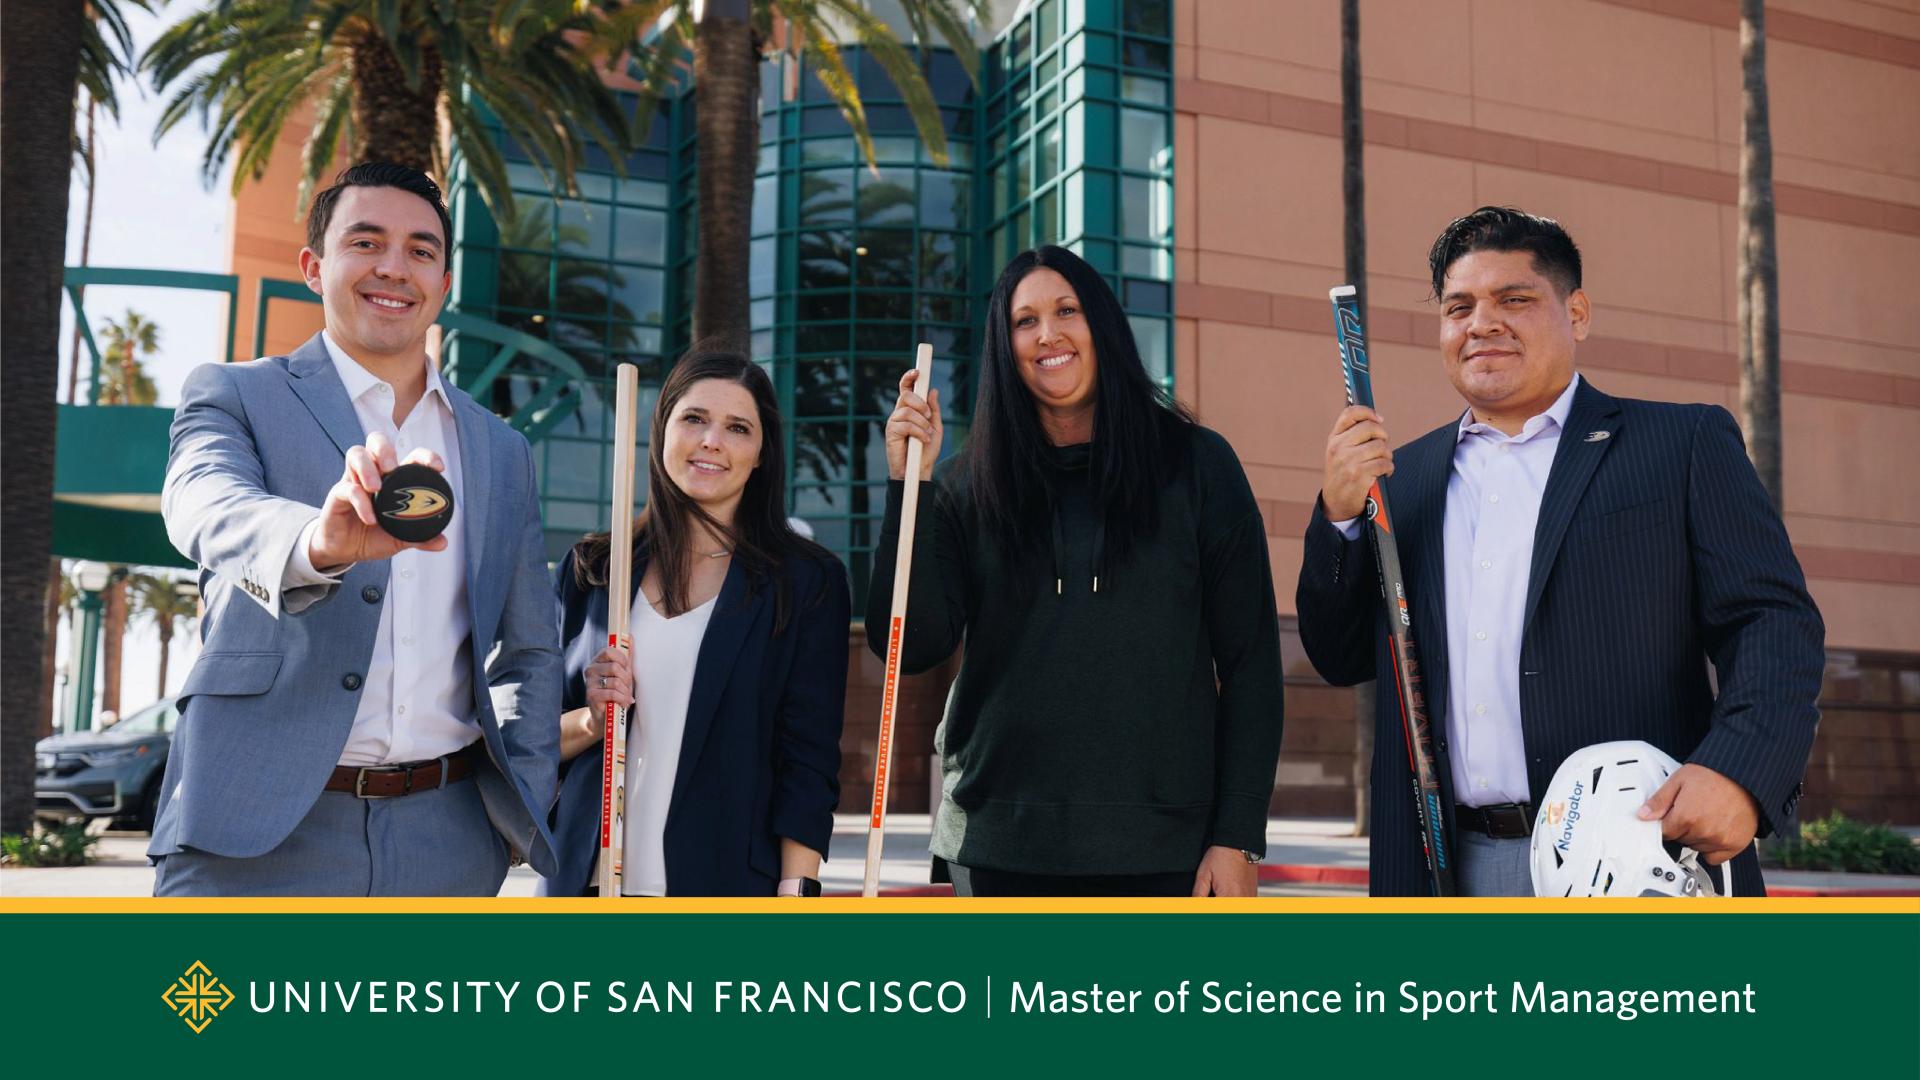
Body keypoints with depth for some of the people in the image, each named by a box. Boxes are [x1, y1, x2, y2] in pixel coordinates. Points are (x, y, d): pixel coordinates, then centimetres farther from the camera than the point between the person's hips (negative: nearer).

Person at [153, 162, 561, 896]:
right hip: (257, 837, -3)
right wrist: (317, 542, -40)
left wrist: (525, 816, 7)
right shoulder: (234, 397, 3)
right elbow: (206, 506, -19)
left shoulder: (502, 452, 14)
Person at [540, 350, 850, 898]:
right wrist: (590, 721, -9)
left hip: (729, 883, -2)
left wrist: (795, 890, -14)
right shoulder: (591, 569, 7)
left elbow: (810, 761, -5)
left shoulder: (808, 580, -1)